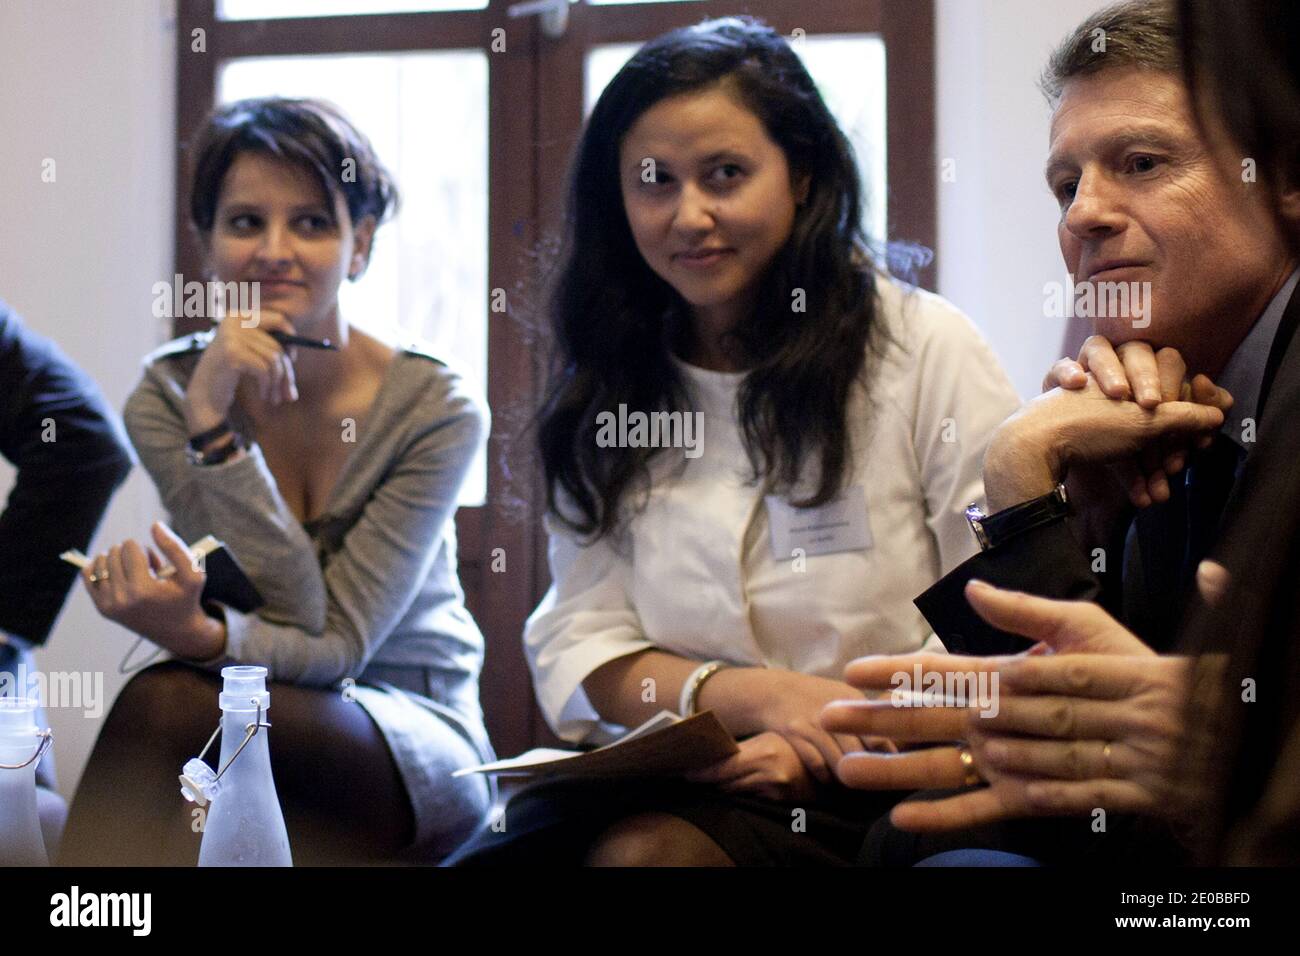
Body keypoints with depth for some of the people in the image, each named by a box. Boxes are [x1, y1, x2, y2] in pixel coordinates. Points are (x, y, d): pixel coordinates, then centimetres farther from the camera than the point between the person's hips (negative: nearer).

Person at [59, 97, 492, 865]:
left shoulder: (437, 410, -11)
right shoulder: (169, 395, -3)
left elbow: (337, 644, -16)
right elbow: (297, 617, -13)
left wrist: (199, 637, -38)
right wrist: (211, 421, -25)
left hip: (421, 742, -2)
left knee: (167, 701, -32)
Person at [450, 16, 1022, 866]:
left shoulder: (925, 348, -3)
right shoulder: (606, 384, 11)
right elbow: (578, 648, 4)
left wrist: (843, 735, -21)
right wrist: (747, 695, -14)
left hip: (869, 788, -4)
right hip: (673, 775, 4)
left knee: (644, 848, -32)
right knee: (489, 852, -25)